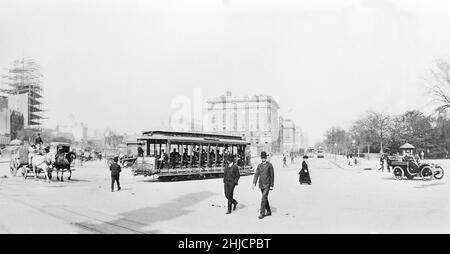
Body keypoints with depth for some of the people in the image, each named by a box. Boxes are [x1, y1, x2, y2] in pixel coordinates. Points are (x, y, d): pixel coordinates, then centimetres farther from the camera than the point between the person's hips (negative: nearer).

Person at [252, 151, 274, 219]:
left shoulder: (269, 165, -7)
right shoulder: (259, 165, 6)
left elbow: (272, 176, -6)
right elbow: (256, 174, 1)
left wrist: (272, 185, -8)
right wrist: (254, 183, -10)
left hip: (267, 185, -6)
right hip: (261, 184, 6)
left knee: (263, 198, -12)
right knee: (265, 198, 15)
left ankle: (262, 213, -6)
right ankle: (268, 211, 29)